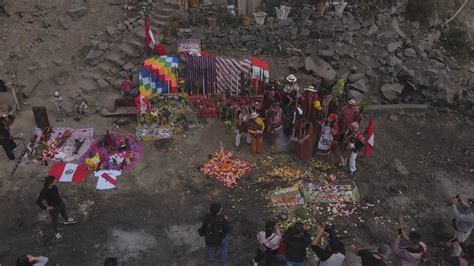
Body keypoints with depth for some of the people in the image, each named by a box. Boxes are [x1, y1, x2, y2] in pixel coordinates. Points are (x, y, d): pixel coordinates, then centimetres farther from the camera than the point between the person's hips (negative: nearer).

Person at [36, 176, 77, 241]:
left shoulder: (54, 186, -19)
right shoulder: (44, 192, -37)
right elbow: (38, 202, -27)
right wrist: (46, 208, -20)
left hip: (60, 203, 6)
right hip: (54, 208, -6)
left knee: (64, 213, 33)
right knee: (55, 221, 16)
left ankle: (67, 220, 66)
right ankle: (56, 233, 43)